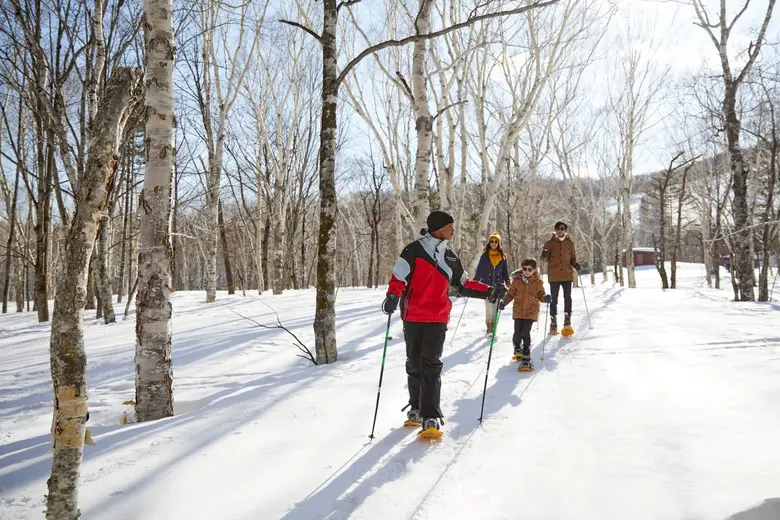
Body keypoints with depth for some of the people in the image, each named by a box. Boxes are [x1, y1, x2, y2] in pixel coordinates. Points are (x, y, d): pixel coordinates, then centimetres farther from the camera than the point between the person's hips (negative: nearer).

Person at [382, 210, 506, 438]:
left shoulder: (450, 257, 12)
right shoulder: (415, 249, -3)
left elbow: (463, 284, 19)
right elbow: (399, 276, -9)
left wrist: (490, 292, 10)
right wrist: (393, 296, -28)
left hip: (438, 318, 2)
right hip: (413, 317, -1)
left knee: (431, 366, -8)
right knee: (414, 365, 10)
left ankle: (431, 417, -7)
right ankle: (416, 408, 29)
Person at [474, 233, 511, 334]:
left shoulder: (503, 257, 7)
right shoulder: (484, 256, 4)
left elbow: (505, 271, 11)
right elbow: (479, 271, 4)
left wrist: (507, 282, -1)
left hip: (498, 285, 1)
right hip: (487, 285, -1)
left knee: (496, 307, -2)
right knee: (488, 306, -3)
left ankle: (493, 326, 3)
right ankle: (488, 325, 7)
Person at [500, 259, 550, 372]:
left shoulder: (538, 282, 2)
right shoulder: (517, 280, 3)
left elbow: (541, 295, 7)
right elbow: (511, 293, 7)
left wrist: (545, 298, -15)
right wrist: (504, 302, -4)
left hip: (531, 312, -2)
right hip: (518, 311, 2)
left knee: (525, 333, -13)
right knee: (517, 333, 1)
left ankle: (526, 357, -3)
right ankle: (518, 350, 34)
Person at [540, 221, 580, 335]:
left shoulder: (570, 243, 8)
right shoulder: (550, 243, 3)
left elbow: (573, 258, 15)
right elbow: (545, 257, 0)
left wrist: (575, 264, -6)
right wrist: (544, 255, -23)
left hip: (567, 275, 1)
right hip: (554, 276, -1)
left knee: (567, 298, -4)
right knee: (554, 300, 3)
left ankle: (567, 321, 3)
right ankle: (553, 324, 8)